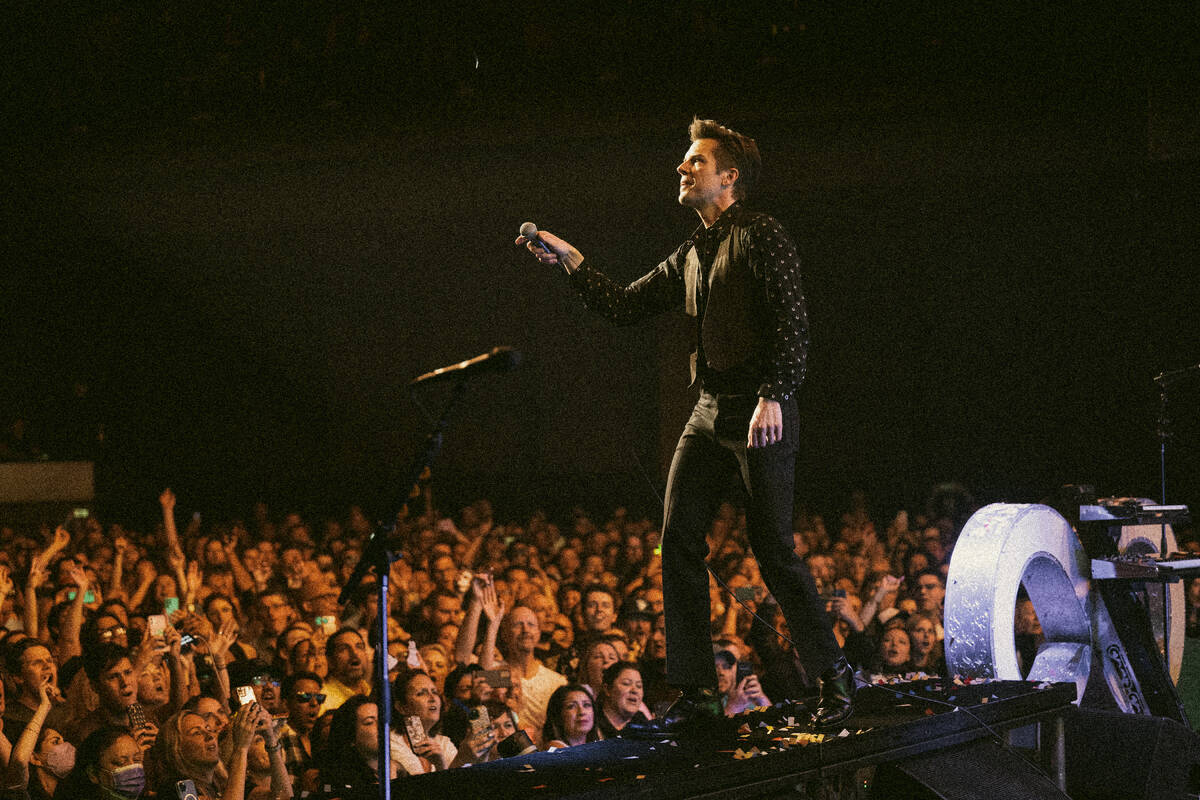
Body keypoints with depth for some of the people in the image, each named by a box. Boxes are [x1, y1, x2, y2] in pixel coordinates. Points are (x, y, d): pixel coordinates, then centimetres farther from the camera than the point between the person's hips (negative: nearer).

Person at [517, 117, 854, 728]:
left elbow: (792, 322, -14)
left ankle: (834, 676, 7)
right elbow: (625, 306, 21)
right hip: (709, 411, 8)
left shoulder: (761, 237, -6)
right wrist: (570, 260, 12)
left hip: (761, 413, -8)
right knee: (679, 542, 1)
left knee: (773, 549, -7)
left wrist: (774, 396, -23)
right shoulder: (691, 256, 18)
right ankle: (697, 692, 6)